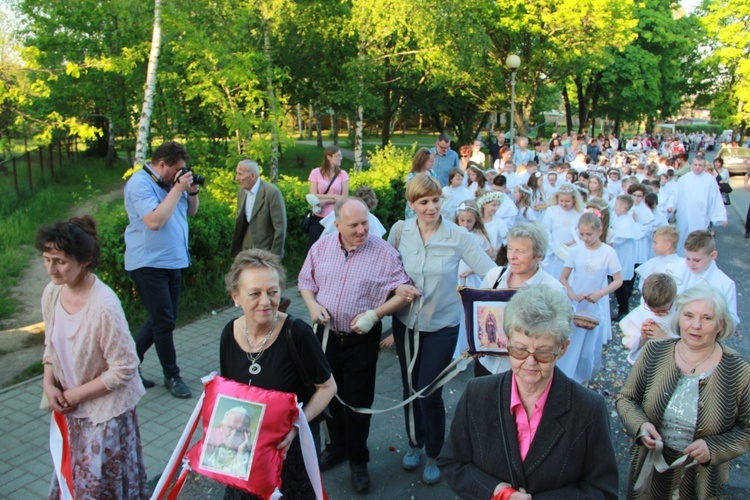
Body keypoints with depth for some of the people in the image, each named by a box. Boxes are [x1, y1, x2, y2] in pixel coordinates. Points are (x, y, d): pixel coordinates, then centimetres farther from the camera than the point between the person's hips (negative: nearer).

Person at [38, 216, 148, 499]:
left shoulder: (104, 306, -29)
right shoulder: (52, 293, -6)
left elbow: (124, 370, -22)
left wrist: (76, 394, -15)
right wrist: (49, 384, -4)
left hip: (105, 412, -6)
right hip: (70, 410, 6)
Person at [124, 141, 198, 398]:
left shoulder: (170, 182, 10)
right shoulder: (140, 183, -15)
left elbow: (191, 211, 17)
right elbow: (154, 221, -27)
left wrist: (193, 191, -2)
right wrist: (178, 189, -21)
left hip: (172, 261, 9)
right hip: (149, 263, -9)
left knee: (163, 319, 14)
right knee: (164, 321, -3)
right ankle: (171, 376, 12)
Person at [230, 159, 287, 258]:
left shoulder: (272, 192, -15)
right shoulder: (242, 192, 7)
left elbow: (280, 227, -15)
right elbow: (239, 224, 14)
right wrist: (238, 252, 9)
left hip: (266, 253, -6)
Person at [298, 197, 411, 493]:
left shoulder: (384, 252, -12)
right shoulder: (321, 247, -1)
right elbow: (306, 281, 10)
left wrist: (374, 314, -22)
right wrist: (312, 305, -9)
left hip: (362, 338, -4)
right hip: (326, 334, 4)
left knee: (357, 401, 6)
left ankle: (358, 460, 28)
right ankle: (337, 447, 41)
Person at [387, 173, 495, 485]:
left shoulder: (458, 236, -12)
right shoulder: (399, 231, -5)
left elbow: (489, 271, -15)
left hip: (442, 325, -3)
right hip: (406, 322, 3)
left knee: (429, 392, -1)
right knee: (410, 388, 16)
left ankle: (433, 455, 26)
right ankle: (415, 443, 42)